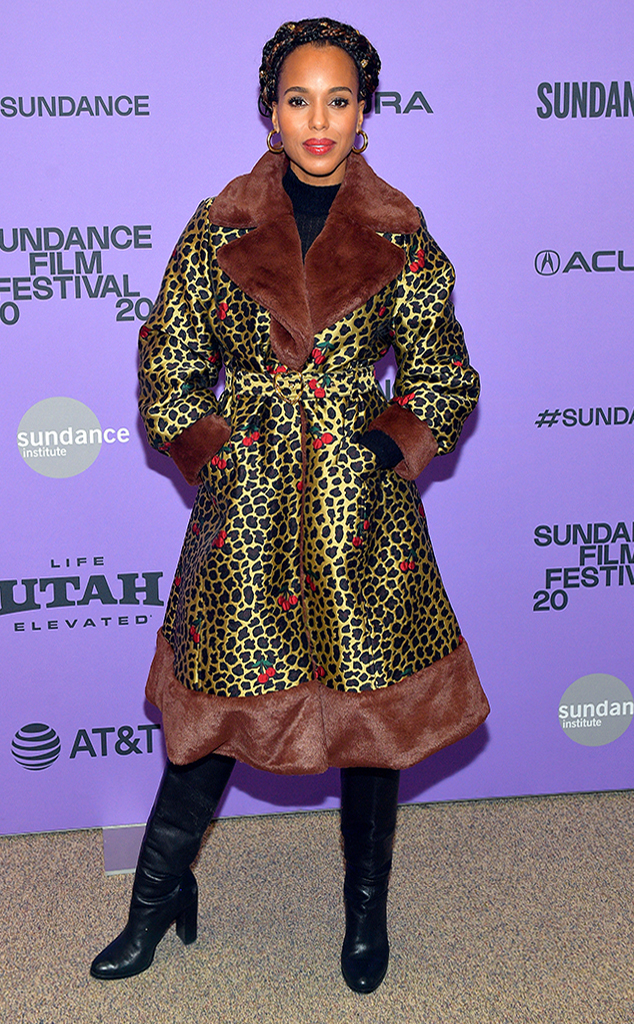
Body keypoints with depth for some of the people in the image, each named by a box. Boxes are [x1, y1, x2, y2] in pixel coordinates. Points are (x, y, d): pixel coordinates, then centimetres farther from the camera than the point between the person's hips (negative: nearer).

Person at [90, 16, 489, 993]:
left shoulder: (401, 238, 2)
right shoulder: (218, 229, 1)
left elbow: (444, 379, 6)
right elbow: (167, 367, 5)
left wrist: (384, 453, -6)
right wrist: (218, 460, -4)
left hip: (365, 508, 1)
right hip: (247, 510, 0)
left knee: (372, 708, 8)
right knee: (219, 698, 7)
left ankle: (367, 906, 30)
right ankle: (160, 895, 29)